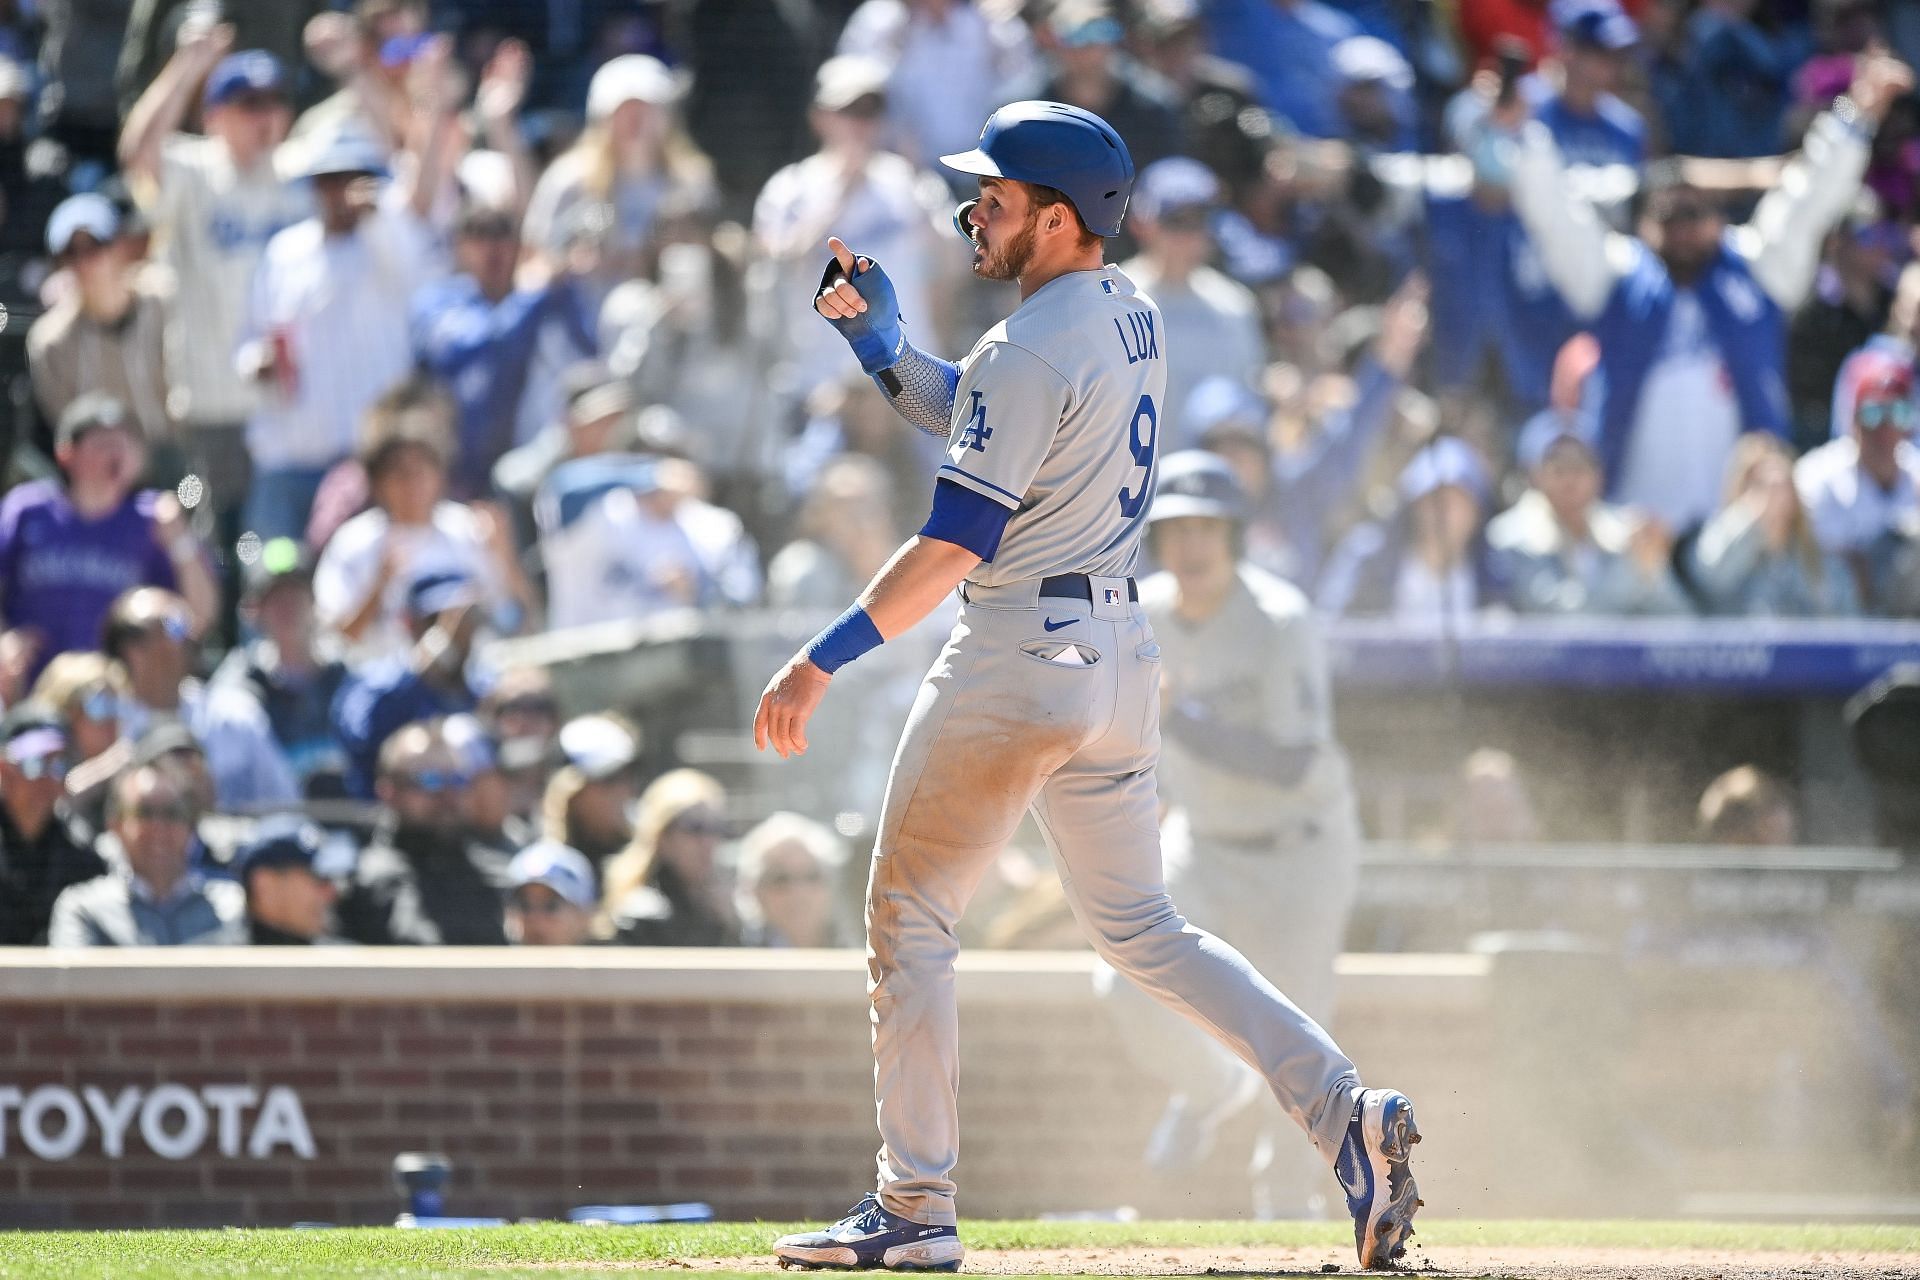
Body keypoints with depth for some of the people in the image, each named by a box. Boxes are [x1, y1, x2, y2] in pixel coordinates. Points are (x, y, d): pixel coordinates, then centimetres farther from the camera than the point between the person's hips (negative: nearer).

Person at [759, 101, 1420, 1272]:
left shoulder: (1031, 352, -19)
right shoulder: (1131, 317, 9)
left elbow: (954, 544, -22)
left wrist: (825, 660, -19)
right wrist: (878, 341, 13)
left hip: (1019, 661, -9)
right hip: (1120, 649, 9)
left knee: (909, 917, 5)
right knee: (1139, 925, 14)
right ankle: (1344, 1109, -3)